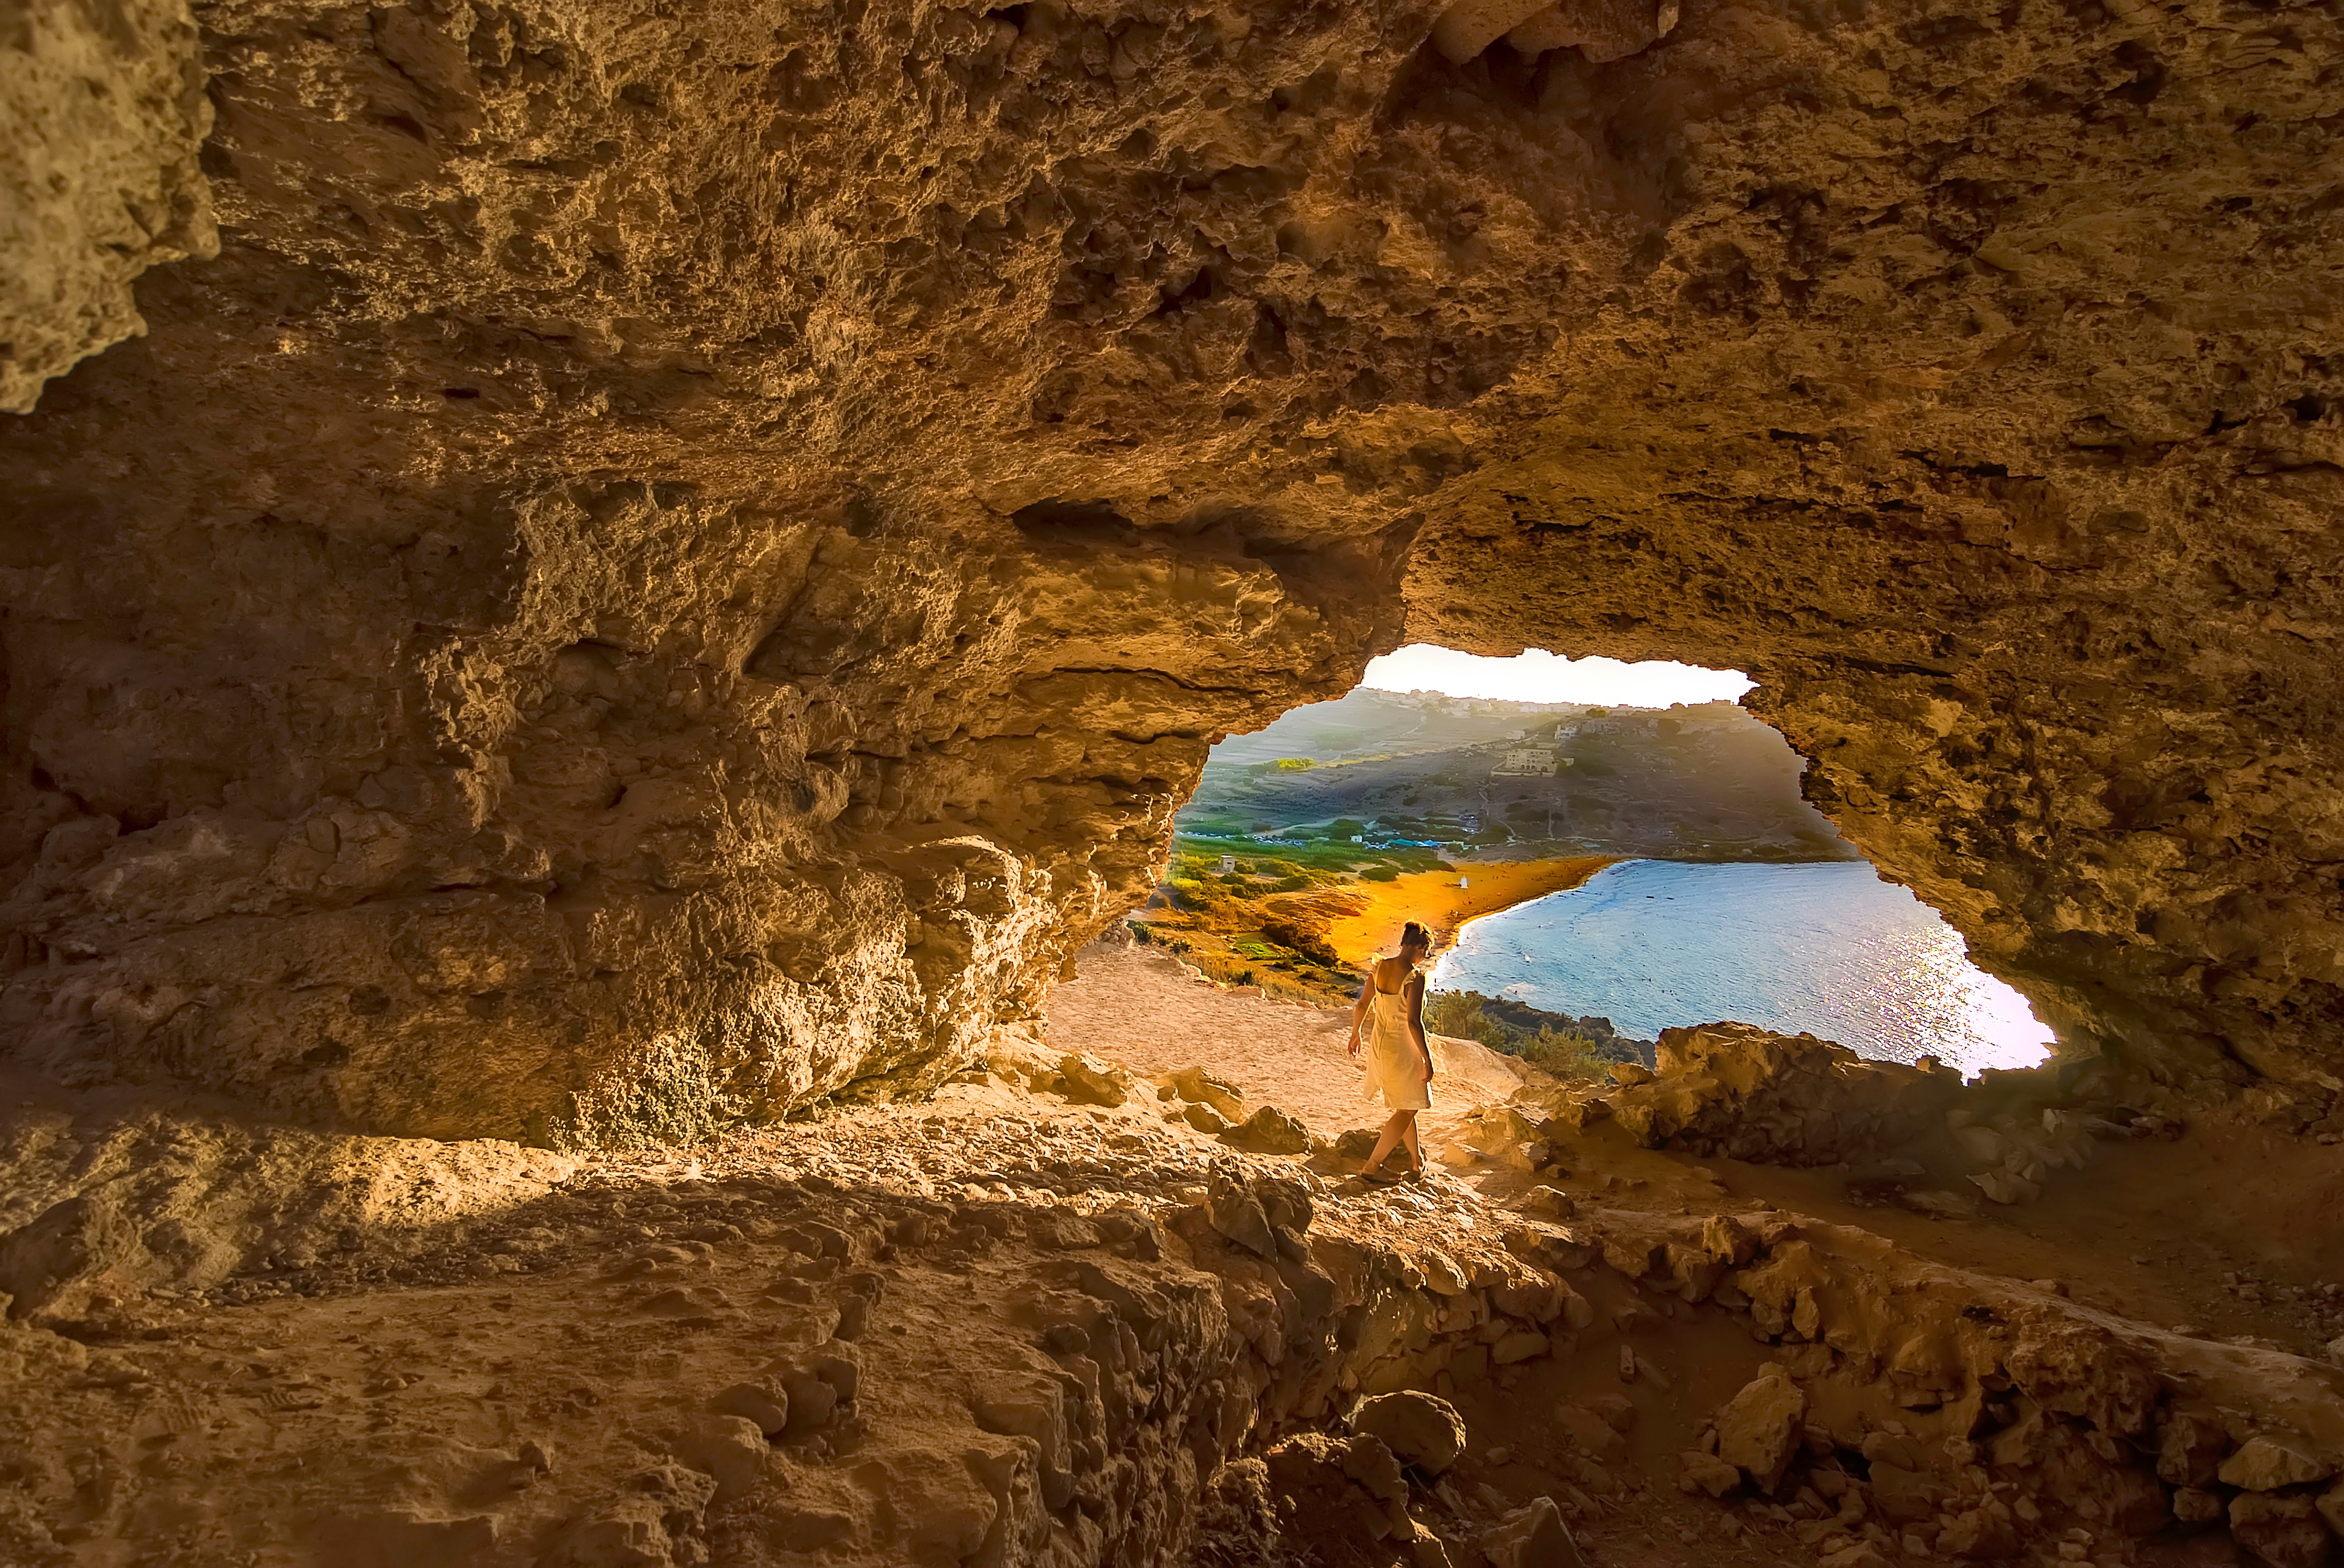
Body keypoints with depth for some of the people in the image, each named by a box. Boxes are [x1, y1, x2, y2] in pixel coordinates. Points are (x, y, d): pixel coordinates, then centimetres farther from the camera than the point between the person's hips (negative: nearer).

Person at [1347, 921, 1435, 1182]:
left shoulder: (1379, 968, -1)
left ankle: (1417, 1162, 33)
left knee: (1406, 1106, 22)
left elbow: (1362, 1006, 6)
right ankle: (1372, 1166, 5)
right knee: (1407, 1110, 7)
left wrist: (1355, 1034, 22)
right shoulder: (1414, 977, -21)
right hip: (1402, 1048, -8)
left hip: (1379, 1043, 8)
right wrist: (1427, 1059, -18)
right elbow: (1413, 1022, -25)